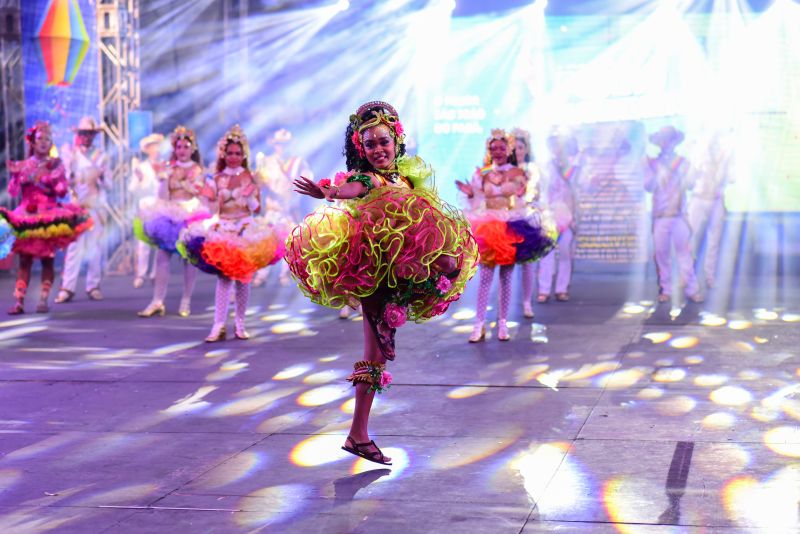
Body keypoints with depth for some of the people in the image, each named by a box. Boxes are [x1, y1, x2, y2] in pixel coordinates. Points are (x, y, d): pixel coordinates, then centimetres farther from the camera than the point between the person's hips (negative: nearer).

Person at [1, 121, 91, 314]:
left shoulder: (55, 164, 5)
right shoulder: (23, 165, 7)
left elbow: (62, 191, -1)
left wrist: (55, 178, -17)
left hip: (49, 217, -1)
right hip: (26, 217, 1)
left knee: (47, 259, -2)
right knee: (24, 259, -2)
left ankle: (43, 300, 2)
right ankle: (19, 301, -4)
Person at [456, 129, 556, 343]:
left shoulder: (517, 173, 6)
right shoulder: (482, 174, 8)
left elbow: (521, 203, 7)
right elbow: (478, 204, 6)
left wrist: (521, 194, -13)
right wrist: (470, 193, -12)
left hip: (512, 228, 0)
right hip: (488, 228, 0)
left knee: (506, 277, 3)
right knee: (485, 276, -6)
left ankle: (503, 324, 10)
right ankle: (479, 324, -4)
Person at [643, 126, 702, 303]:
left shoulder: (683, 162, 8)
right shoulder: (653, 163, 6)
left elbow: (689, 184, 0)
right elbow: (648, 186, -3)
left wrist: (676, 170, -11)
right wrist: (652, 168, -13)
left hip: (679, 214, 0)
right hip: (660, 215, 0)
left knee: (684, 251, -4)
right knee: (661, 253, 0)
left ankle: (692, 289, -3)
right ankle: (665, 290, 7)